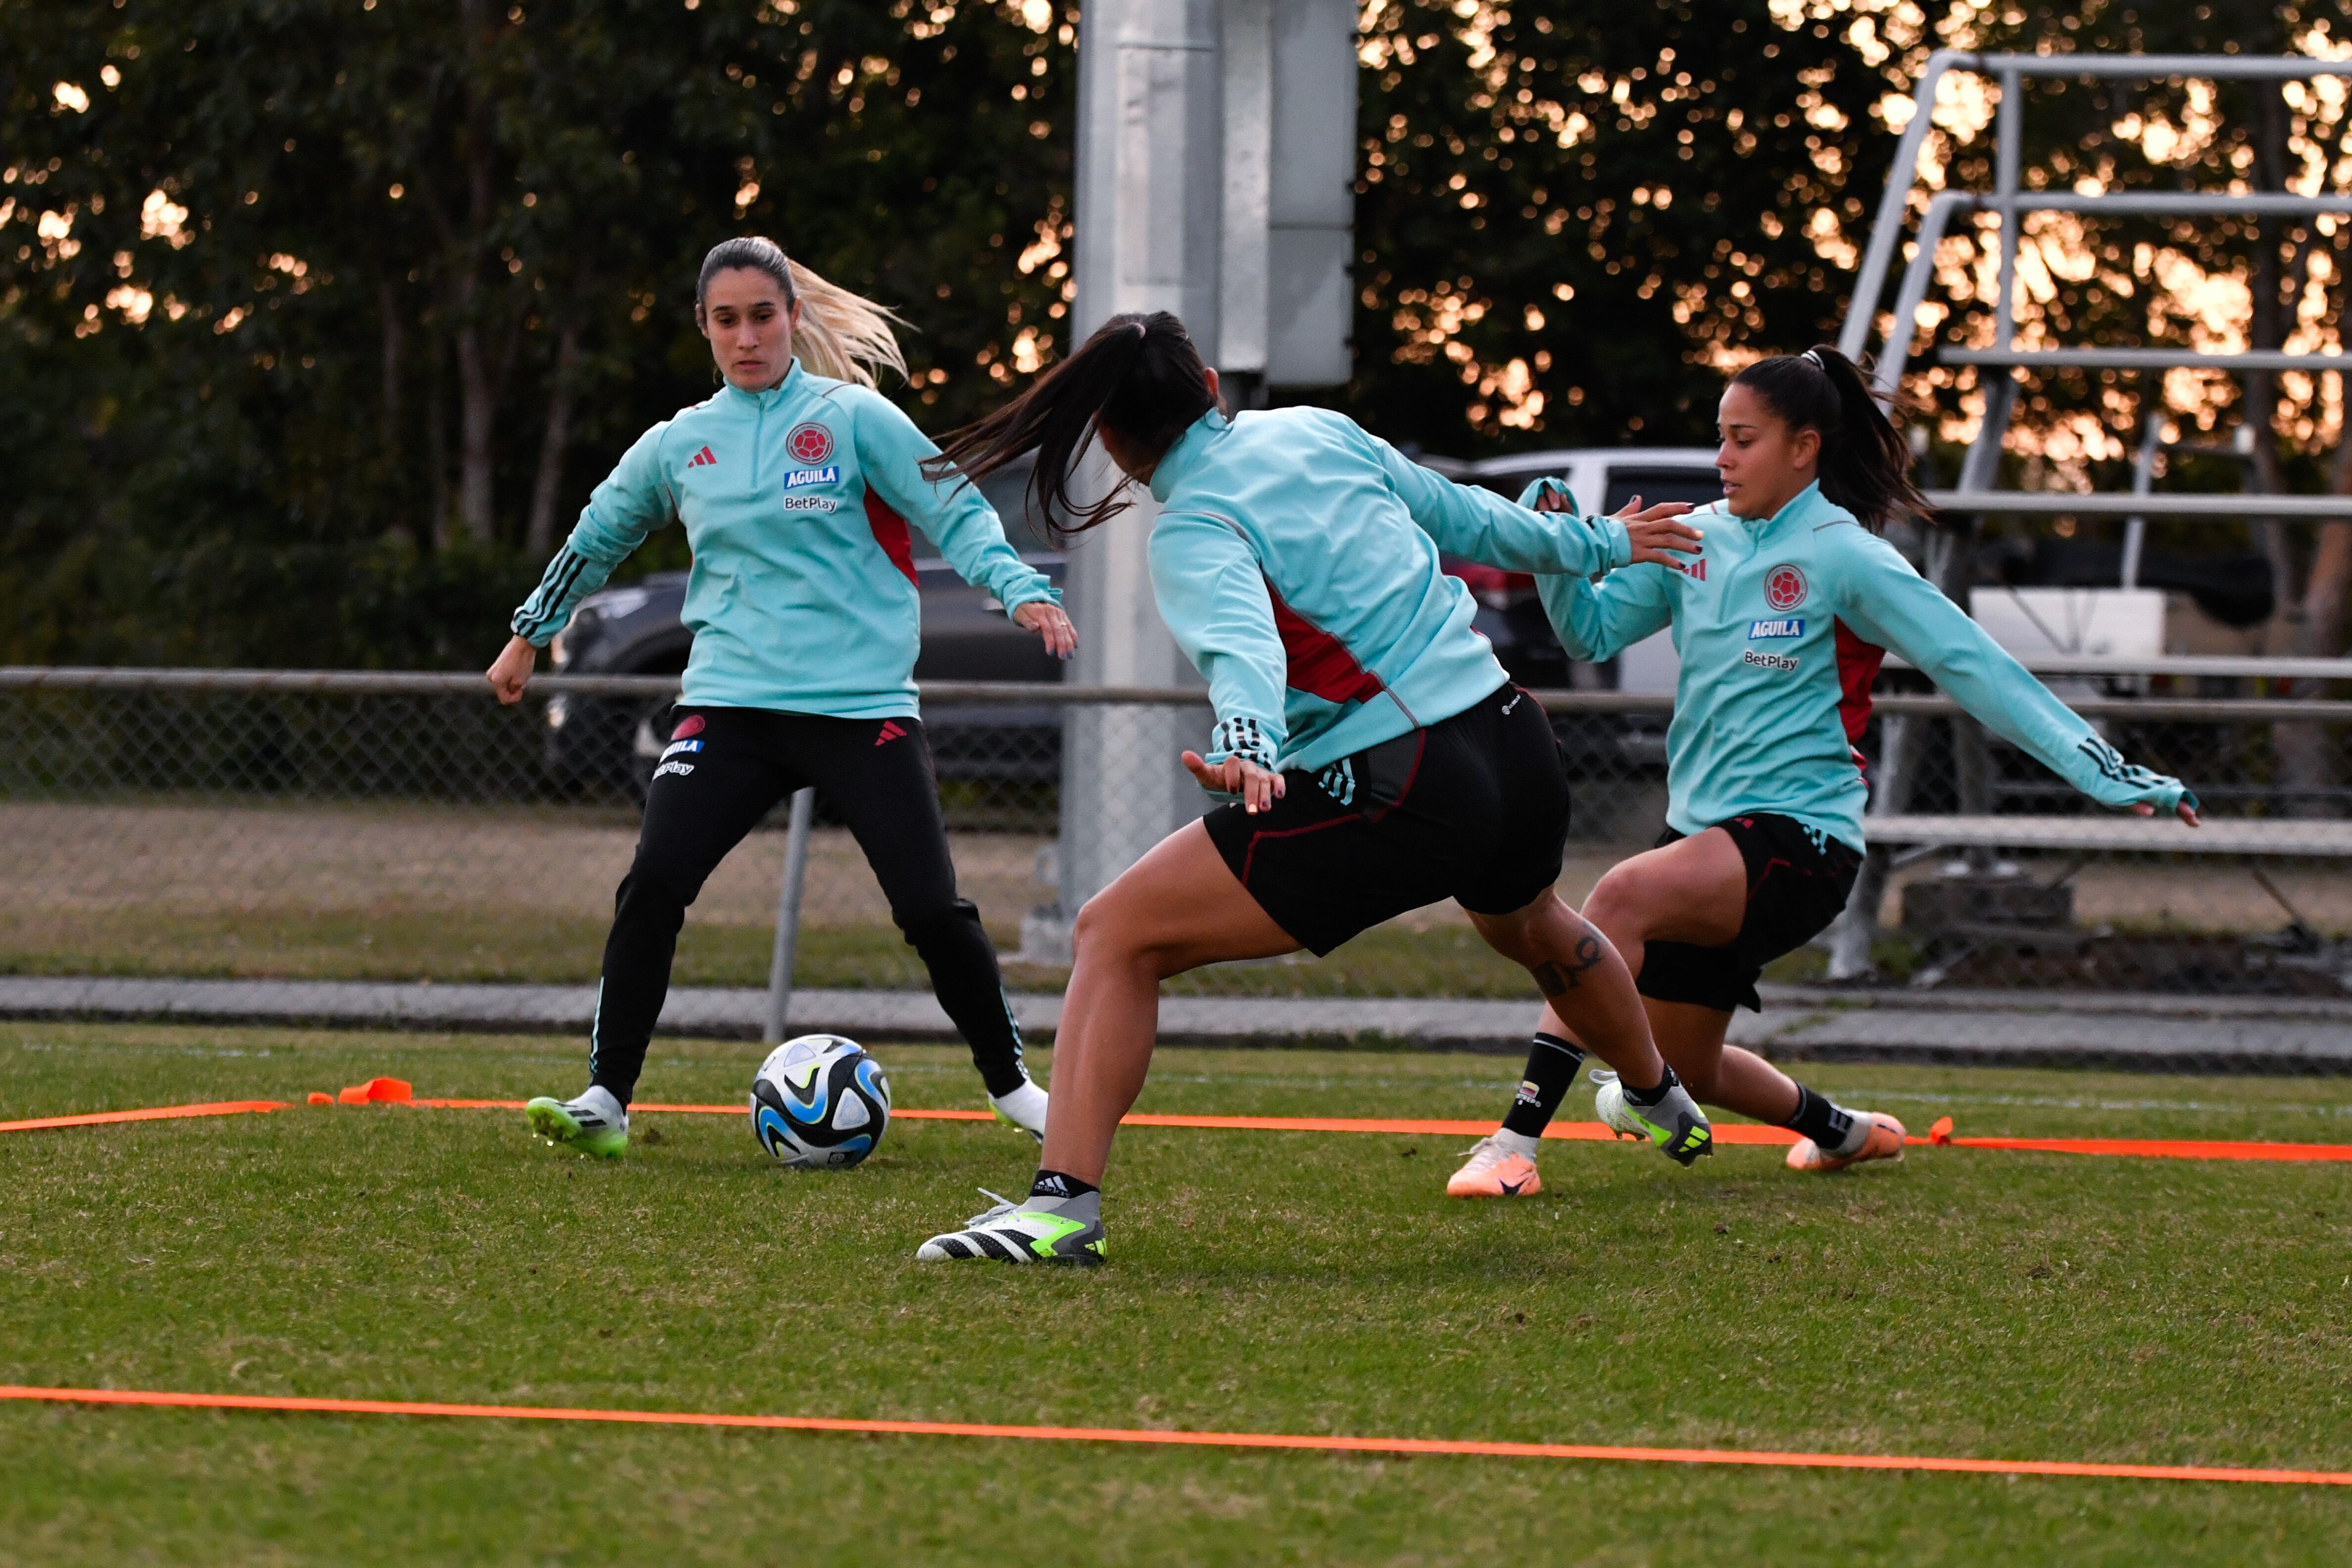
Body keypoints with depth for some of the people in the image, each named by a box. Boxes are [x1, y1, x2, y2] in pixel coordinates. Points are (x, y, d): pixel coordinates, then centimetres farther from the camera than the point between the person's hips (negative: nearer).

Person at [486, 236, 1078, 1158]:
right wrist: (530, 633, 33)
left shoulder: (854, 418, 0)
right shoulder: (680, 444, 10)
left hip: (863, 702, -2)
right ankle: (606, 1099, -9)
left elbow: (954, 513, -1)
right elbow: (597, 538, 26)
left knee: (932, 909, -6)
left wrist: (1020, 590, -16)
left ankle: (1011, 1086, 16)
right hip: (731, 700, 2)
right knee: (654, 883, -18)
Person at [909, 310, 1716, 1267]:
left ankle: (1065, 1201, -19)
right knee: (1529, 927, 41)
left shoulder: (1195, 529, -9)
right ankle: (1661, 1104, 67)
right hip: (1515, 744, 8)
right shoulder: (1317, 432, 11)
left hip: (1392, 800, -8)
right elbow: (1466, 518, 24)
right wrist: (1597, 542, 40)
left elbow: (1244, 642, -30)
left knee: (1116, 937, -5)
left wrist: (1246, 746, -48)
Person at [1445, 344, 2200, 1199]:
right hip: (1702, 829, 8)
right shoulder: (1700, 537, 8)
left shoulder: (1844, 556, -10)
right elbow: (1593, 630, 13)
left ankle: (1518, 1137, -36)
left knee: (1624, 894, -34)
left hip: (1799, 836, -8)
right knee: (1684, 1069, 14)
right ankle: (1848, 1131, 45)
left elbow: (1973, 666, -13)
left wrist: (2096, 765, -18)